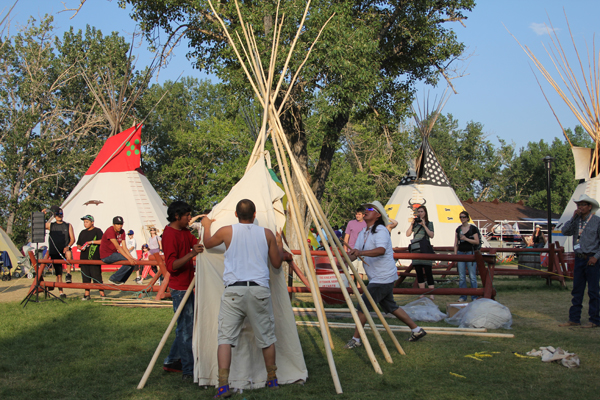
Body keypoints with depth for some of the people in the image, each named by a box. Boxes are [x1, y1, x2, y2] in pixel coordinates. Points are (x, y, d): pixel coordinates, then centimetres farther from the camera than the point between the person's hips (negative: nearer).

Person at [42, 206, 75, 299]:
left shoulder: (68, 226, 9)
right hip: (54, 252, 2)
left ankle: (68, 274, -24)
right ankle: (61, 292, 14)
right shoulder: (50, 225, 11)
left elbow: (72, 239, 3)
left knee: (68, 254, -38)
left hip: (65, 250, -2)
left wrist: (68, 246, -16)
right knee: (58, 274, 4)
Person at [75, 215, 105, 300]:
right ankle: (86, 294, 12)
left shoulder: (97, 231, 1)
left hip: (94, 259, -6)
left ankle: (102, 293, -3)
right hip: (84, 258, 6)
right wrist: (80, 248, 1)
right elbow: (78, 245, 23)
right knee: (85, 276, 6)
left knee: (96, 276, -8)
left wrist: (91, 242, -14)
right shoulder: (82, 232, 19)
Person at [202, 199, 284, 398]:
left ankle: (223, 385, -11)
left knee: (225, 337, -1)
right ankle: (272, 379, 27)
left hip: (233, 290, -1)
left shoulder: (227, 231, 5)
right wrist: (279, 244, 32)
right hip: (259, 290, 1)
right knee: (266, 338, 14)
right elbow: (277, 263, 15)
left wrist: (206, 226, 43)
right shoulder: (267, 234, 8)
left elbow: (208, 243, 24)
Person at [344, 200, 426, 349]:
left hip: (383, 277, -9)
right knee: (390, 306, 16)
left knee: (363, 306, -9)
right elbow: (355, 252, 9)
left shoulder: (380, 230, -15)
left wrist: (361, 253, -46)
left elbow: (381, 250, -33)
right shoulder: (363, 233, 13)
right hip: (376, 278, 9)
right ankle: (416, 330, 26)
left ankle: (356, 339, 0)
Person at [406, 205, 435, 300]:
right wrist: (411, 224, -2)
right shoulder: (415, 223, 13)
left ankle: (431, 294, -7)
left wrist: (424, 225, -9)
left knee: (428, 272, -8)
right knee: (418, 272, 6)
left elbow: (431, 235, -6)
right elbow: (408, 234, 7)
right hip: (416, 249, 4)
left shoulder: (429, 223, 6)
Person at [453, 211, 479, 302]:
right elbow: (456, 243, 12)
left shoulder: (473, 228, -1)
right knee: (461, 277, 4)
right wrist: (455, 254, 3)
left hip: (470, 253, -4)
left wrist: (466, 239, -14)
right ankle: (463, 296, 10)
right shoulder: (458, 229, 11)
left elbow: (477, 242, -5)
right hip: (460, 253, 4)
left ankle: (474, 297, 3)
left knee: (472, 276, -4)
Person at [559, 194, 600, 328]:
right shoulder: (576, 221, 11)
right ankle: (574, 319, 12)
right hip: (579, 259, 5)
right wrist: (573, 217, -8)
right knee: (577, 291, 8)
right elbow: (565, 231, -2)